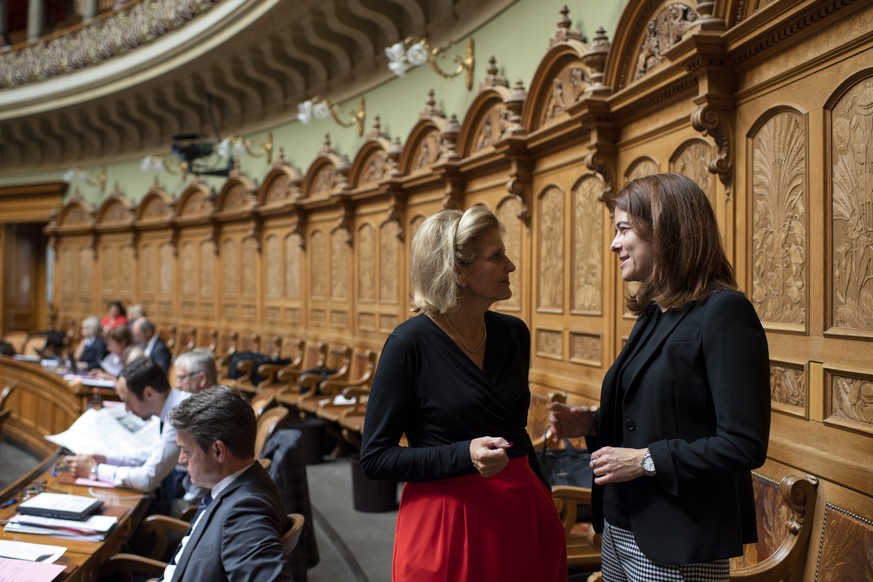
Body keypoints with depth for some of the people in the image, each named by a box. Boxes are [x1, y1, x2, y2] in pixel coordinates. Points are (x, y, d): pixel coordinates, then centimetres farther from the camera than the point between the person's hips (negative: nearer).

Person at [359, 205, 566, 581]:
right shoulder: (411, 343, -14)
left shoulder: (513, 334, 3)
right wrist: (464, 456, -23)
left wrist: (545, 498, 17)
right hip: (446, 524, -5)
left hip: (520, 515, 6)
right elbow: (374, 458, -12)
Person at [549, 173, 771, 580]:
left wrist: (646, 460, -20)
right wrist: (591, 423, 0)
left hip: (677, 545, -8)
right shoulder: (654, 313, 10)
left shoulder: (723, 313, -17)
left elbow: (745, 445, -21)